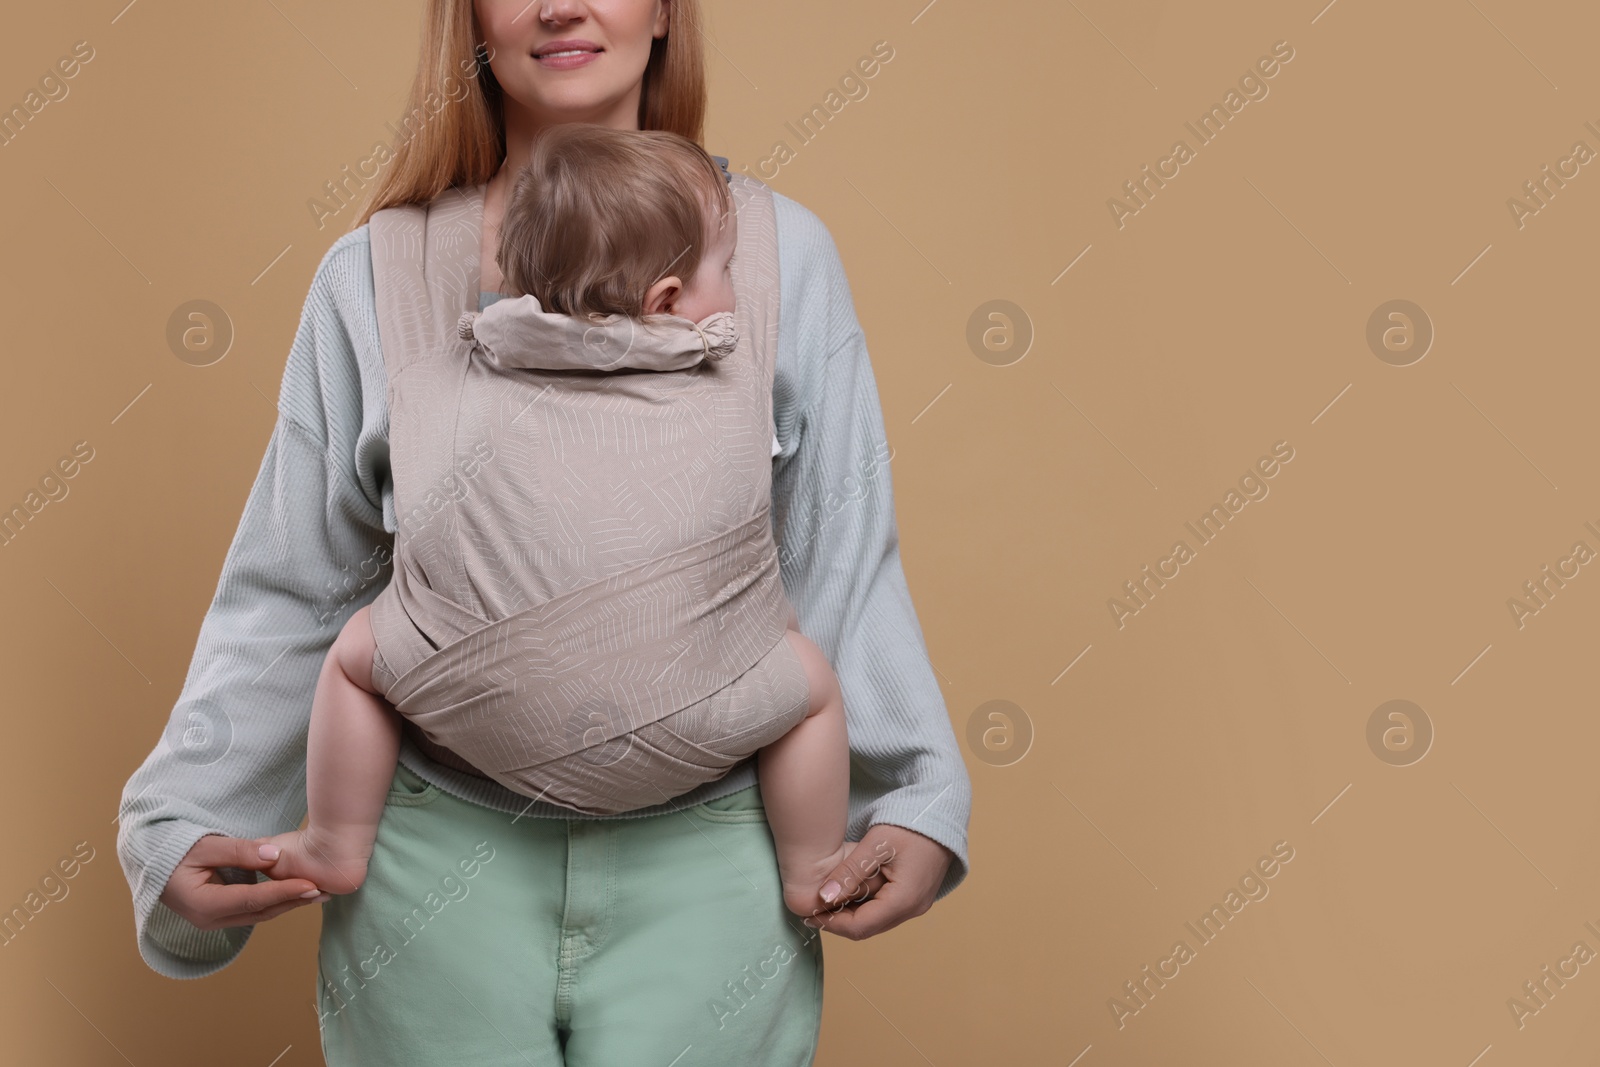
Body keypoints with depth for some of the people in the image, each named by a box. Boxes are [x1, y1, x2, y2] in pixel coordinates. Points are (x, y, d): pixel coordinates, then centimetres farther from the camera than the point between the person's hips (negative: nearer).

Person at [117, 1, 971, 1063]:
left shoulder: (781, 251, 2)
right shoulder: (372, 275, 3)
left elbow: (844, 567, 3)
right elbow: (291, 595, 5)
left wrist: (913, 801, -6)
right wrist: (181, 824, -3)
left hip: (704, 860, 0)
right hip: (438, 850, 1)